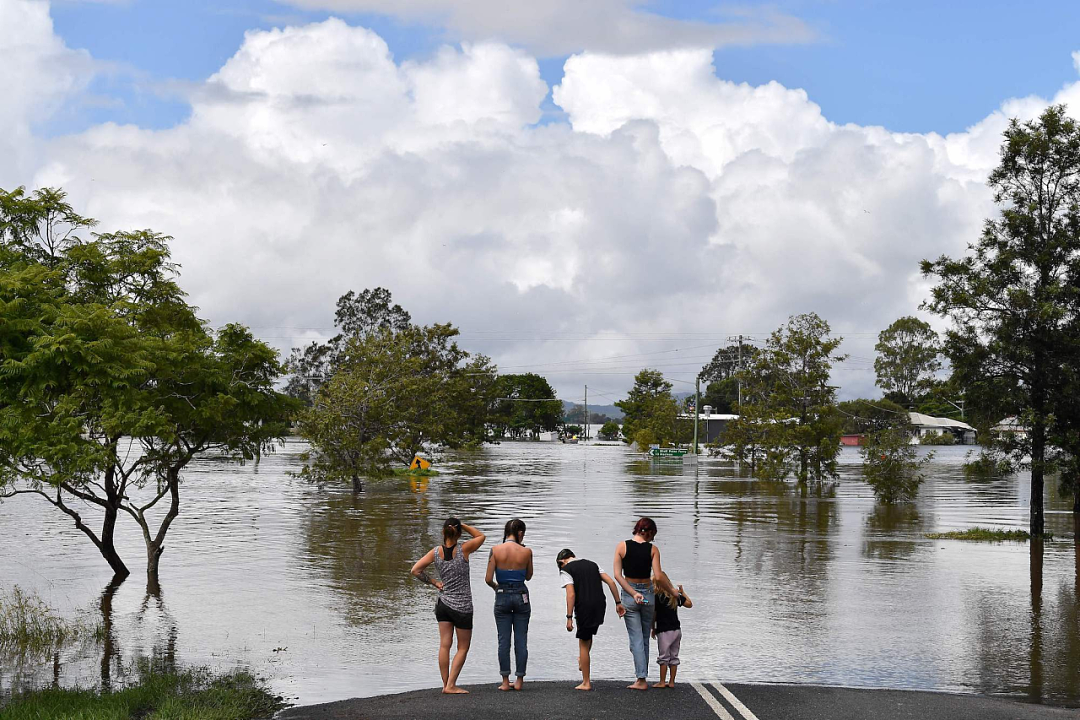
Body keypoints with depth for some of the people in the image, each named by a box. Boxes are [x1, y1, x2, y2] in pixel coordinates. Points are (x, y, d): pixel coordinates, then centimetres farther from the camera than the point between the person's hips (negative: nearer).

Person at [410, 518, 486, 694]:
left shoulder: (436, 552, -4)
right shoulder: (463, 549, -12)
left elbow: (416, 570, -6)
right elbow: (481, 536, 7)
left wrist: (433, 583, 3)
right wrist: (462, 525, -1)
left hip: (443, 603, 4)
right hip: (462, 606, -4)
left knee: (445, 645, 8)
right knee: (463, 648, 6)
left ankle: (446, 684, 11)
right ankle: (451, 685, 0)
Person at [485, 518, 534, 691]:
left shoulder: (496, 550, -7)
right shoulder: (526, 551, -6)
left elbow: (488, 579, -8)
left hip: (502, 596, 0)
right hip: (521, 596, 0)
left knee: (503, 640, 5)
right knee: (521, 640, 7)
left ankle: (505, 681, 6)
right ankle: (519, 680, 10)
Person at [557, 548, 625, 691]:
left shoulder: (565, 570, 1)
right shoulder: (592, 564, 19)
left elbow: (571, 594, -11)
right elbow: (611, 582, 10)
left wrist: (569, 617, -11)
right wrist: (618, 603, 12)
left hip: (584, 607, -5)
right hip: (600, 605, 5)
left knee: (583, 644, 6)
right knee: (589, 635, 32)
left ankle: (586, 682, 11)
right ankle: (582, 661, 43)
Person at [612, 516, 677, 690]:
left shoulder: (622, 546, -4)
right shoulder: (652, 549, -6)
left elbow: (617, 575, -10)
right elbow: (658, 577, -11)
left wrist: (633, 594, -11)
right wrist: (671, 590, 4)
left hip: (629, 596, -1)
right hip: (648, 594, 1)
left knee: (636, 638, 1)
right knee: (645, 638, 14)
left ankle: (642, 679, -6)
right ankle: (642, 677, 18)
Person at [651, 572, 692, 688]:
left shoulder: (657, 597, -11)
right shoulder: (676, 596, 6)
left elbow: (653, 616, -9)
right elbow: (689, 604, 15)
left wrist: (653, 629, 4)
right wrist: (683, 592, 25)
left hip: (664, 631, -6)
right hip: (677, 630, 6)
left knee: (663, 657, 2)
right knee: (674, 657, 12)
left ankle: (662, 682, 5)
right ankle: (671, 682, 15)